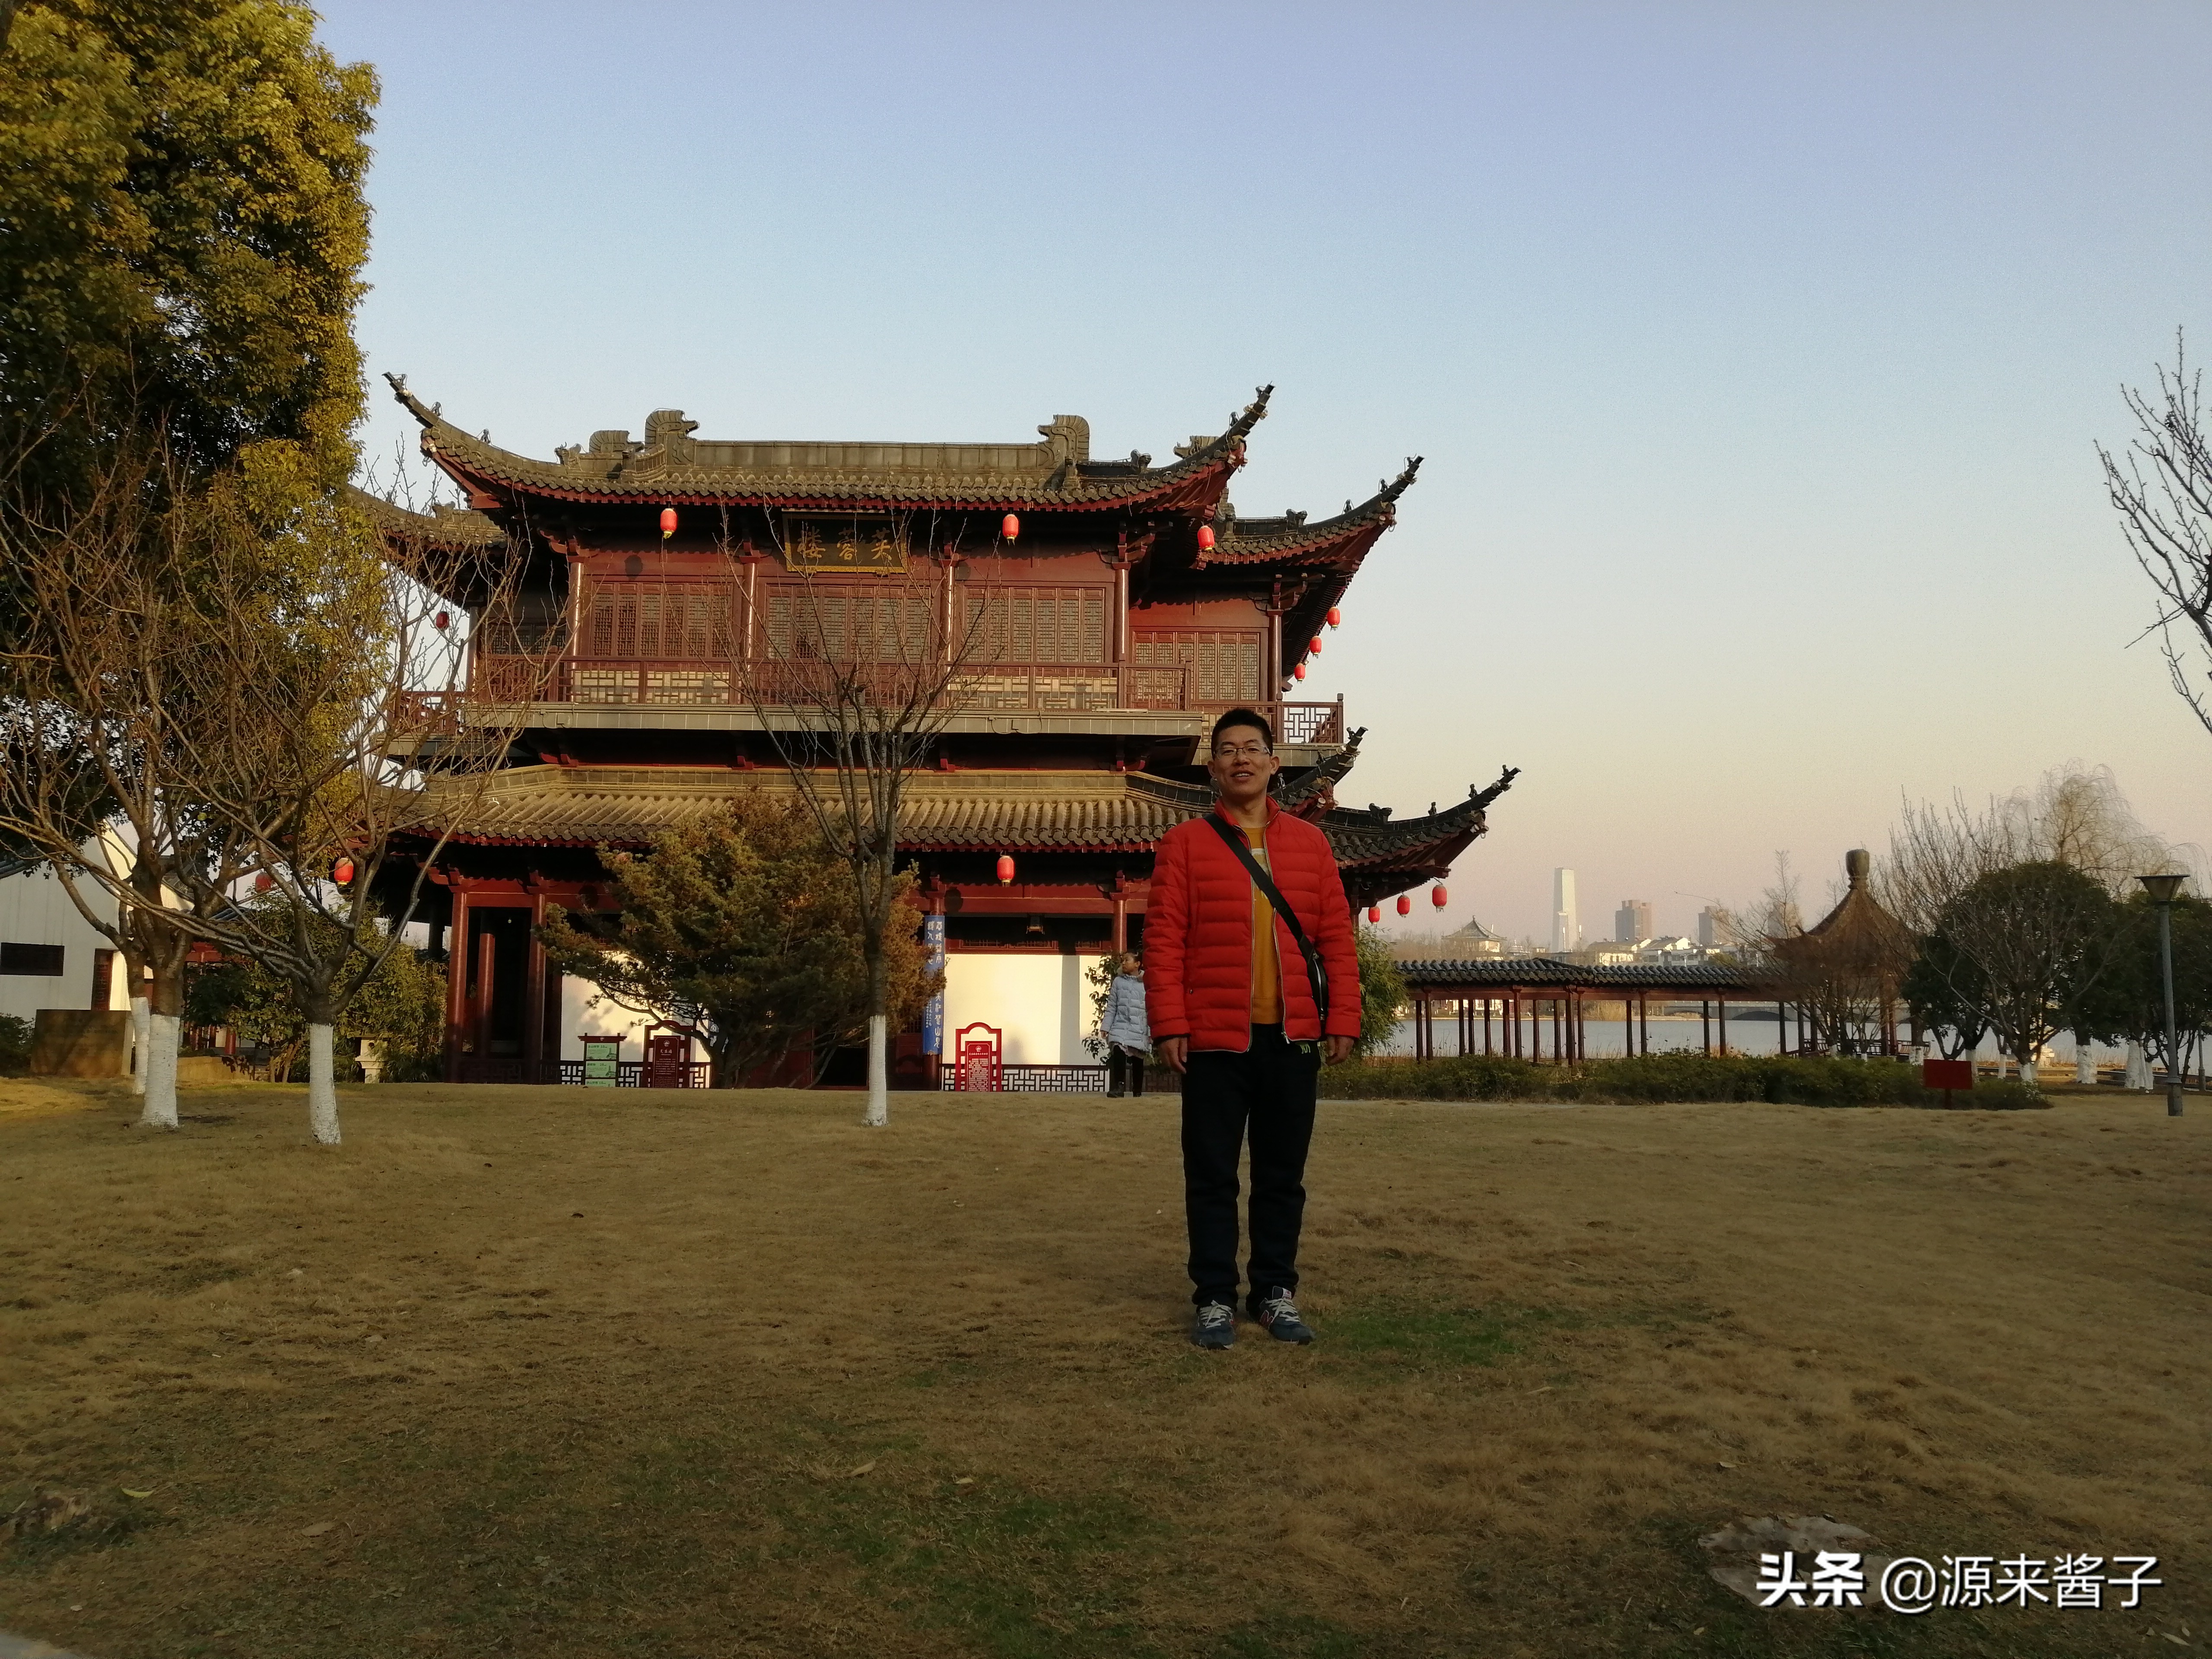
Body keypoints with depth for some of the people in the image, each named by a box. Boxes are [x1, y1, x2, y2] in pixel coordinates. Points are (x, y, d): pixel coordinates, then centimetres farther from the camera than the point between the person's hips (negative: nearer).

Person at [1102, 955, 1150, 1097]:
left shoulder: (1146, 984, 2)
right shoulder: (1118, 981, 7)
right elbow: (1111, 1007, 9)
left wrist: (1152, 1032, -2)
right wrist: (1106, 1027, 3)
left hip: (1140, 1029, 0)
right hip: (1121, 1026, 0)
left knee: (1138, 1060, 8)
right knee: (1118, 1051, -25)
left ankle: (1137, 1091, 22)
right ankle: (1119, 1086, -29)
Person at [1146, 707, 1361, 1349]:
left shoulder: (1310, 843, 9)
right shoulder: (1185, 843, 2)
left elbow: (1337, 936, 7)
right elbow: (1163, 938, -3)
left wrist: (1342, 1019, 1)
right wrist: (1169, 1025, -10)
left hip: (1292, 1038, 2)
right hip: (1214, 1038, -2)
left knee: (1283, 1174, 9)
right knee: (1212, 1175, 4)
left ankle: (1276, 1292, 21)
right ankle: (1214, 1299, 14)